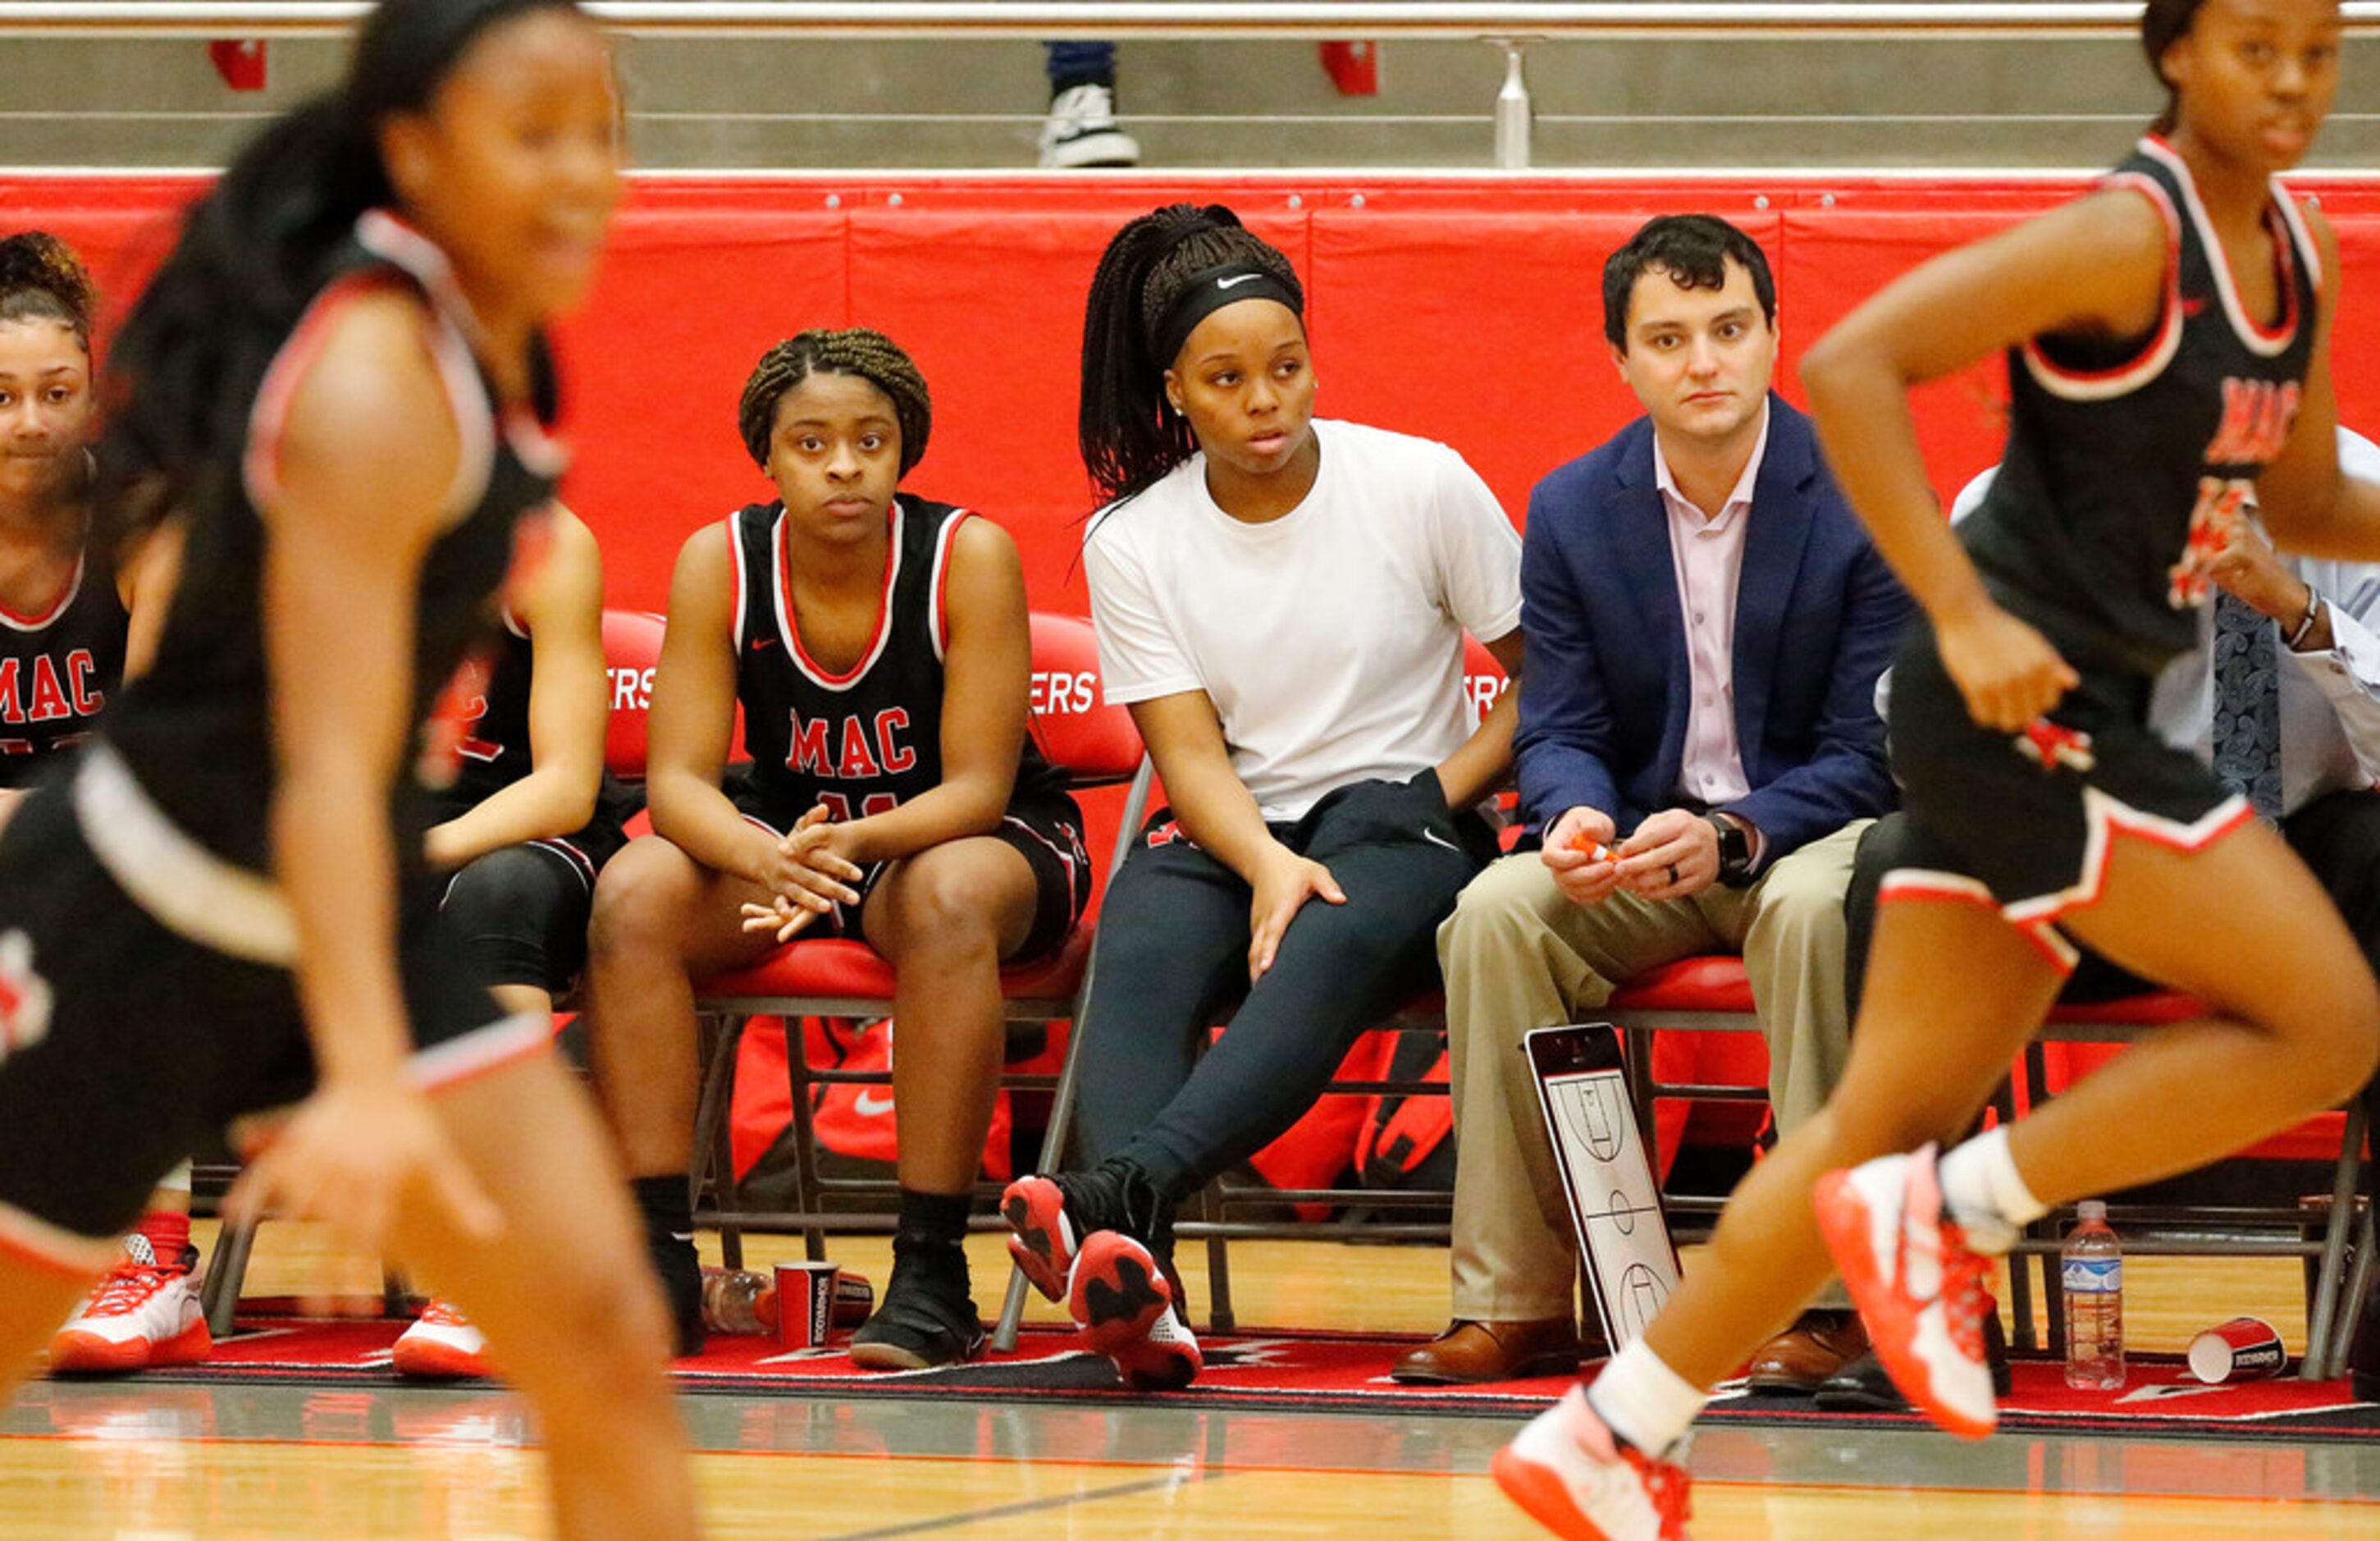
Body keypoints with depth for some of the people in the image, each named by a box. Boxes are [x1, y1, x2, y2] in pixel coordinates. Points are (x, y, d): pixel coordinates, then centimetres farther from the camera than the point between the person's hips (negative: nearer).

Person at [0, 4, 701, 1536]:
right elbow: (327, 765, -33)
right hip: (141, 925, -8)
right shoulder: (375, 386, -25)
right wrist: (365, 1079, -43)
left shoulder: (489, 344, 1)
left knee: (606, 1347, -8)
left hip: (336, 917, 8)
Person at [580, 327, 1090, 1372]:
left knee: (949, 897, -39)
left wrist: (851, 843, -41)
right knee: (635, 892, -26)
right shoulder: (720, 564, -12)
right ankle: (656, 1257, -24)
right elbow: (678, 782, -16)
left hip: (971, 839, -3)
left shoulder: (968, 558, -20)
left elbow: (976, 787, -22)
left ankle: (932, 1275, -35)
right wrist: (766, 857, -39)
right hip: (783, 835, 3)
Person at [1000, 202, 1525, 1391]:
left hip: (1403, 838, -2)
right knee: (1139, 965, -34)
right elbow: (1192, 754, -4)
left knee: (1330, 951, -38)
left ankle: (1118, 1194, -61)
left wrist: (1442, 795, -11)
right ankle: (1134, 1285, -56)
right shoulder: (1131, 543, 3)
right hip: (1227, 837, 2)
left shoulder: (1424, 488, -2)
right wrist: (1271, 867, -22)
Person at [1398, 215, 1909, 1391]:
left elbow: (1870, 755, -12)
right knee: (1494, 910, -25)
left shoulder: (1869, 504, -10)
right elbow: (1559, 732, 2)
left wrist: (1733, 836, -30)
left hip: (1810, 837, -4)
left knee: (1815, 909, -38)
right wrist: (1575, 819, -23)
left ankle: (1833, 1294, -31)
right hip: (1639, 846, 4)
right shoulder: (1571, 511, 2)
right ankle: (1516, 1304, -21)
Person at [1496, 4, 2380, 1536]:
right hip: (2021, 705, -9)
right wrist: (1964, 616, -25)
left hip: (2076, 720, 9)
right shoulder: (2128, 236, -15)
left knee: (1891, 1125, 10)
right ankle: (1948, 1216, -5)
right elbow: (1849, 365, -22)